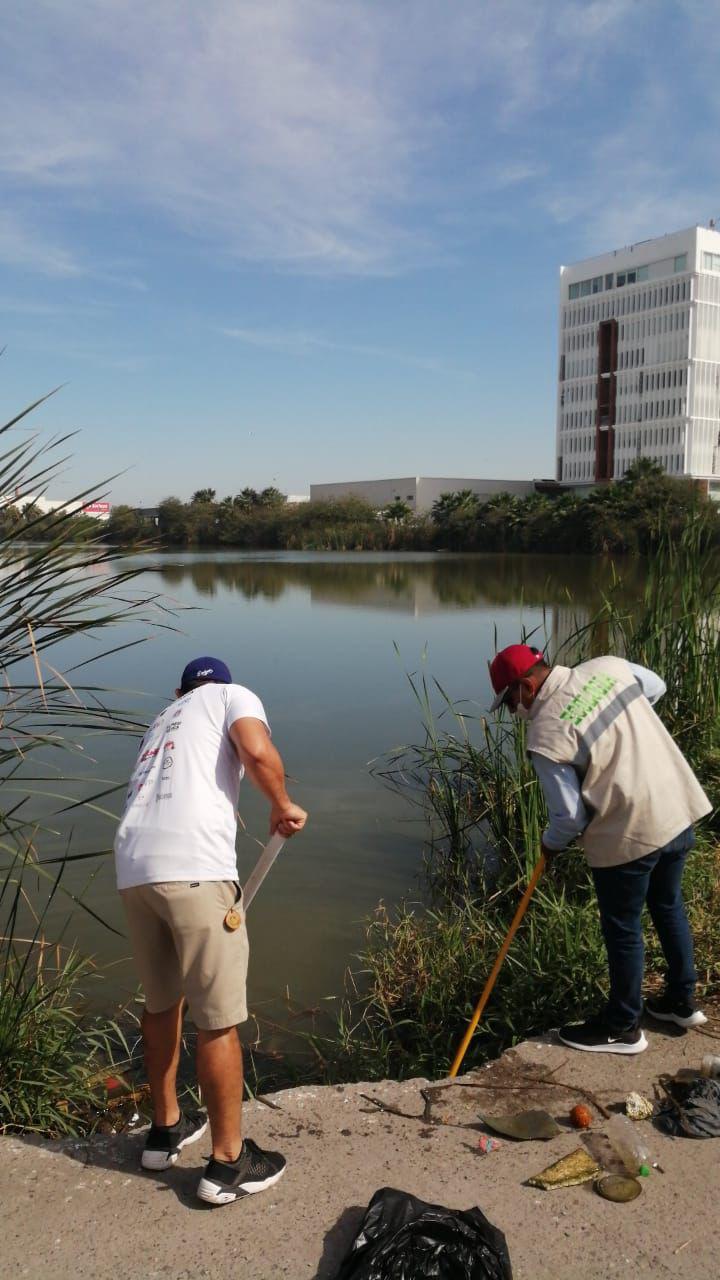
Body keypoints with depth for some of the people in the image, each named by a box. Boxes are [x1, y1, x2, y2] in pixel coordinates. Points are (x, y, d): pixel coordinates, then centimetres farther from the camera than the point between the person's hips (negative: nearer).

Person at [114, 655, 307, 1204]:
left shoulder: (162, 721, 32)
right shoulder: (234, 696, 14)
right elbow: (257, 751, -9)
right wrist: (283, 806, 7)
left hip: (132, 867, 7)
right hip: (193, 867, -7)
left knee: (162, 1001, 24)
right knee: (219, 1020, 5)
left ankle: (166, 1128, 39)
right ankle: (228, 1163, 16)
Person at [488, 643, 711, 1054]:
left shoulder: (546, 733, -19)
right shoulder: (608, 666, -2)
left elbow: (570, 815, -15)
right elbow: (656, 687, 18)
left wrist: (551, 844, 6)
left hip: (630, 834, -8)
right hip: (680, 808, 8)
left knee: (623, 930, 11)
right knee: (669, 905, 26)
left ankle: (622, 1028, 28)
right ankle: (682, 1002, 42)